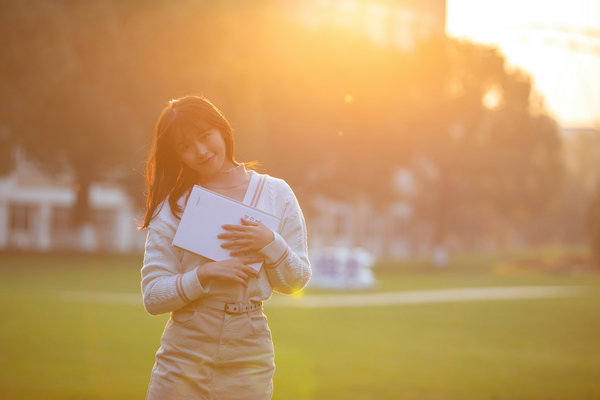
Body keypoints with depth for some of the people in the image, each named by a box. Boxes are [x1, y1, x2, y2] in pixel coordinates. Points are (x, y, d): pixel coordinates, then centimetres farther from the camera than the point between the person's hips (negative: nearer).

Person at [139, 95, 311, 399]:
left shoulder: (275, 193, 5)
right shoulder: (172, 206, 3)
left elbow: (295, 282, 6)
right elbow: (152, 297, -2)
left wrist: (270, 243, -11)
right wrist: (205, 274, -16)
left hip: (247, 356, 0)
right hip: (182, 355, 0)